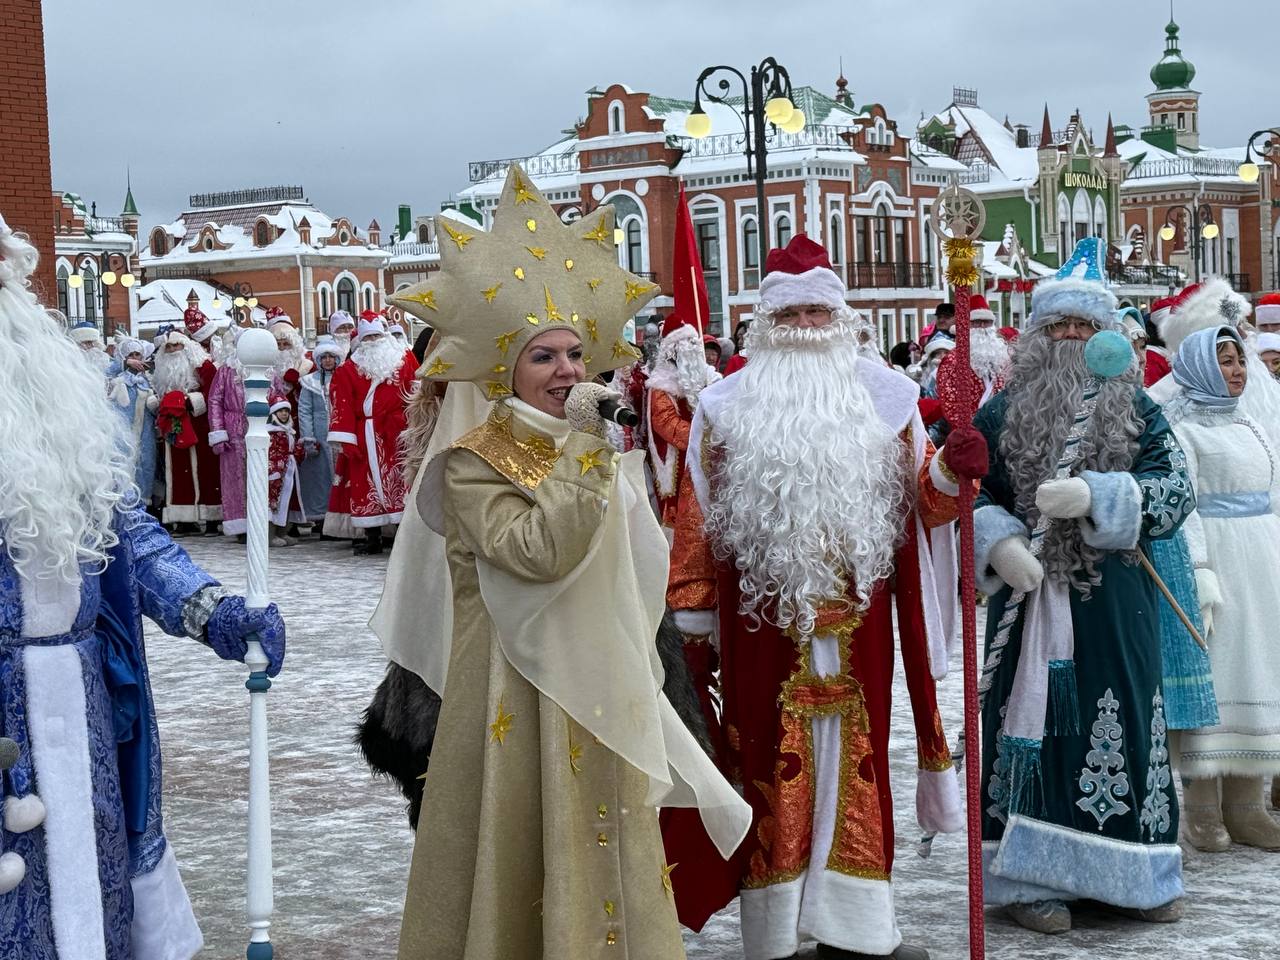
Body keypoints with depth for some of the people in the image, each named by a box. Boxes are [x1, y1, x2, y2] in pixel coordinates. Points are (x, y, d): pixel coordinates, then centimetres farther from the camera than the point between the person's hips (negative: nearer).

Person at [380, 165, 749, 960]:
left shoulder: (603, 458, 11)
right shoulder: (472, 465, -8)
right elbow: (538, 550, -25)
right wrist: (580, 446, -22)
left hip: (600, 692, 6)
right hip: (515, 695, -6)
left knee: (598, 851, 10)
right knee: (517, 856, -2)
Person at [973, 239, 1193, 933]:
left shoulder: (1135, 410, 7)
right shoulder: (1001, 413, 7)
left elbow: (1176, 490, -4)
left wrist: (1093, 496, -19)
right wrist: (998, 542, -14)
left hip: (1113, 602, 1)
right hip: (1026, 596, -1)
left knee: (1121, 726, 5)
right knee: (1032, 726, 1)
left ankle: (1129, 875, 18)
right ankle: (1029, 877, 9)